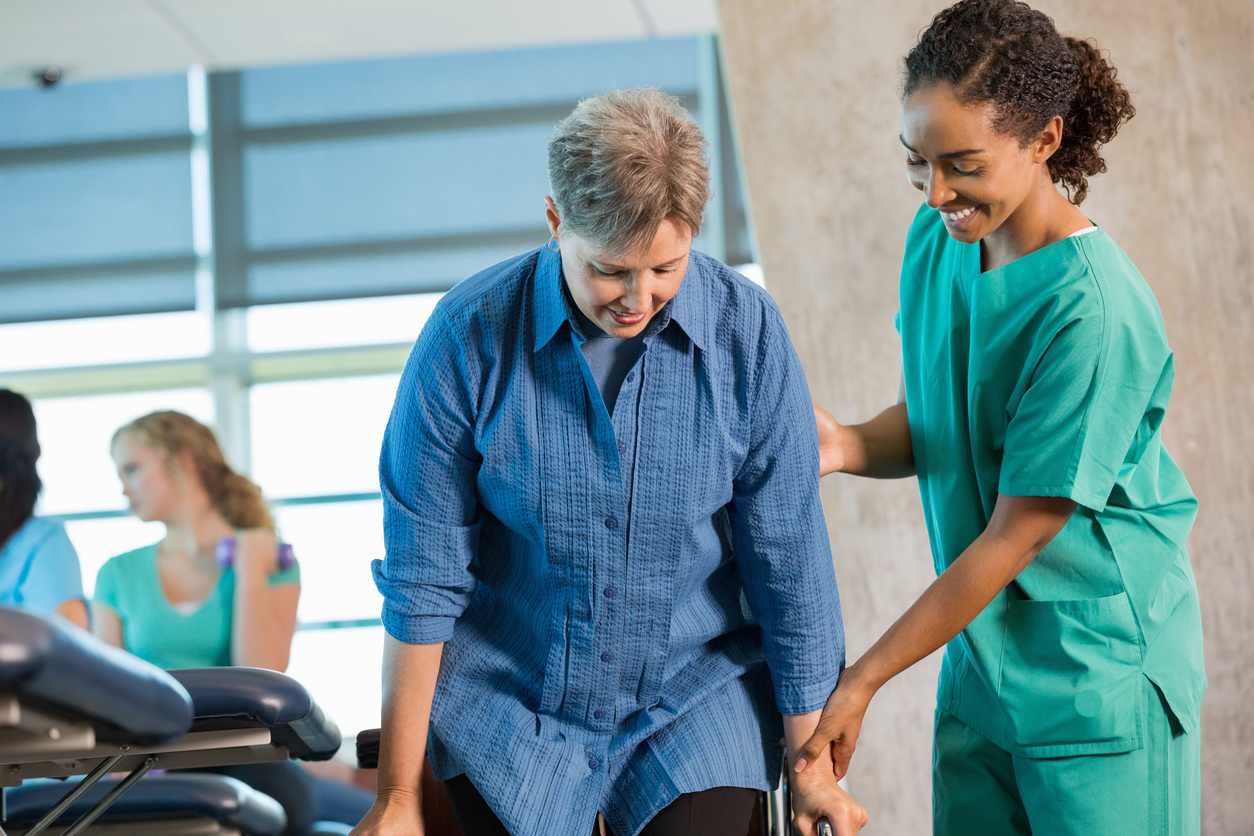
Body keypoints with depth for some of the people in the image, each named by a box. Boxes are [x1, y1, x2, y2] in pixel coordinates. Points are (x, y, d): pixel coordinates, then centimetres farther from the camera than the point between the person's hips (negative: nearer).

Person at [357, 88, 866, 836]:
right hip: (509, 705, 0)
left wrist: (812, 766, 0)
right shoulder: (469, 337, -15)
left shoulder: (749, 332, -13)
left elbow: (790, 563, -6)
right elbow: (422, 580, -10)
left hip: (695, 692, 1)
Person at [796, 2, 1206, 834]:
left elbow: (1016, 533, -20)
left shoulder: (1095, 312, -24)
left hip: (1099, 680, -7)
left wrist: (863, 680, -15)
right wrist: (849, 445, -15)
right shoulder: (937, 242, -1)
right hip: (980, 656, 7)